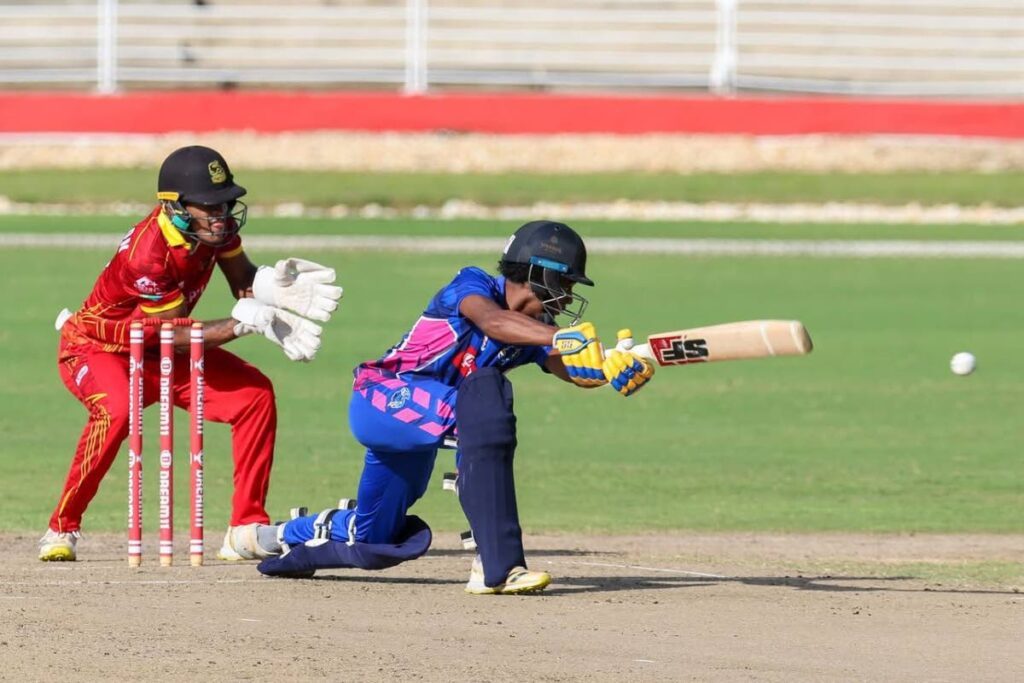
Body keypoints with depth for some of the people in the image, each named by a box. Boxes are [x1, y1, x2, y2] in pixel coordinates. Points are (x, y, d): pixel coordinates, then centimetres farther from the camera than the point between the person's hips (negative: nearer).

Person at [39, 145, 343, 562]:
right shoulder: (146, 252, -34)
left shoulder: (217, 226, -14)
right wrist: (244, 323, -38)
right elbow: (174, 335, -30)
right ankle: (62, 529, -20)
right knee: (117, 411, -38)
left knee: (255, 393, -9)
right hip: (95, 349, -7)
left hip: (158, 353, 7)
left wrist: (270, 285, -29)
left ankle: (247, 528, -3)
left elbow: (242, 282, -5)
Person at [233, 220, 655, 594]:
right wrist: (559, 337, -53)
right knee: (483, 395, -36)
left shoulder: (532, 331, 5)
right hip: (381, 397, -9)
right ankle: (498, 564, -43)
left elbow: (577, 371, -11)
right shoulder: (472, 286, -14)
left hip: (415, 429, 9)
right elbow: (490, 321, -38)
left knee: (375, 541, 20)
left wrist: (614, 368, -34)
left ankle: (280, 538, 51)